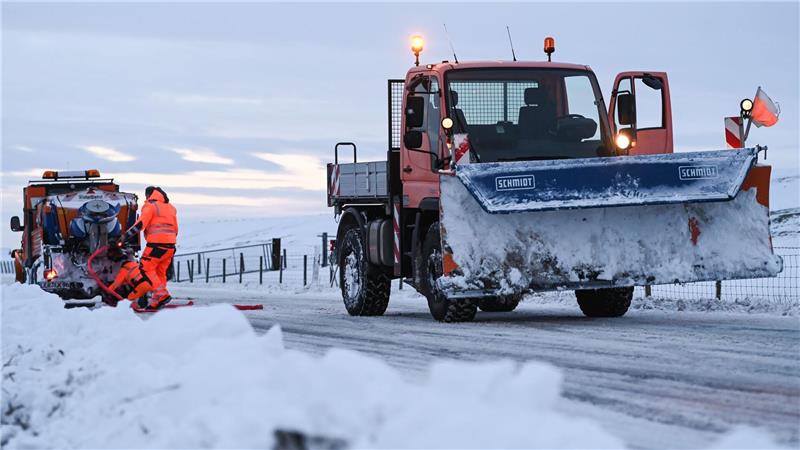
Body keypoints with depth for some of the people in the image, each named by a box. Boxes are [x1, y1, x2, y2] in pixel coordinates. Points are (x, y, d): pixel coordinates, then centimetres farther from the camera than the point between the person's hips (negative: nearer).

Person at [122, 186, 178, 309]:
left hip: (156, 244, -8)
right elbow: (175, 229, 24)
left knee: (146, 268, -4)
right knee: (160, 272, 13)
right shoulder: (170, 207, 22)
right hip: (170, 245, 8)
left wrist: (127, 234, -14)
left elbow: (141, 223, -14)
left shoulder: (150, 206, -1)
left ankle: (161, 294, -18)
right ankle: (157, 300, 10)